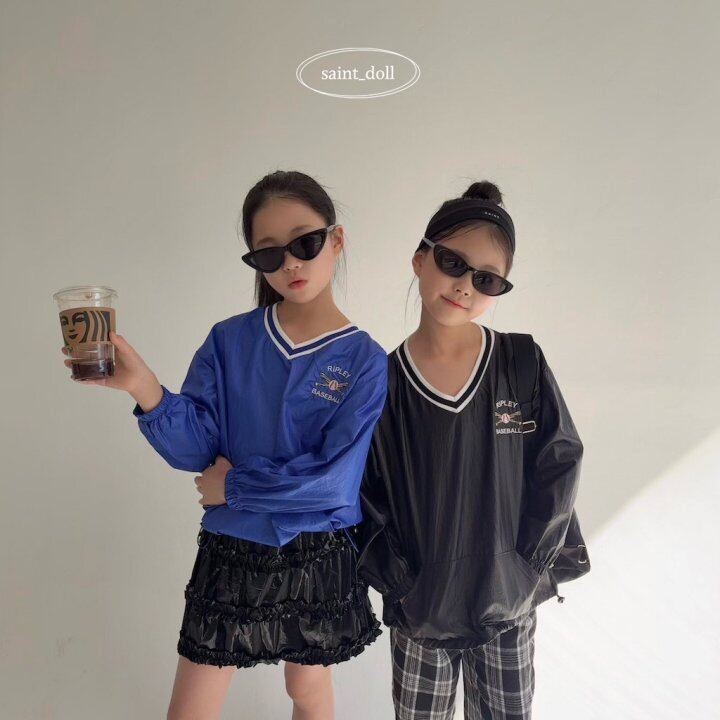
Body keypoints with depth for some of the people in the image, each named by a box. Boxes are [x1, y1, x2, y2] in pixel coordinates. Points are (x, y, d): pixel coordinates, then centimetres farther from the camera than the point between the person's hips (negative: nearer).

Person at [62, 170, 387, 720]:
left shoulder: (365, 361, -12)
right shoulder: (229, 341, -5)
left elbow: (334, 480, -18)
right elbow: (195, 448, -10)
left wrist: (234, 485, -12)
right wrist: (144, 387, -26)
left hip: (318, 557, -1)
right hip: (231, 552, 2)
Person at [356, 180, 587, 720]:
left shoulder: (523, 363, -7)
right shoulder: (383, 382, -8)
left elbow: (560, 466, -4)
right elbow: (361, 503, -4)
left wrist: (528, 564, -6)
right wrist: (400, 584, -8)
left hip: (509, 605, 1)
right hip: (419, 614, 0)